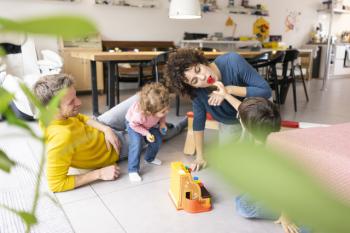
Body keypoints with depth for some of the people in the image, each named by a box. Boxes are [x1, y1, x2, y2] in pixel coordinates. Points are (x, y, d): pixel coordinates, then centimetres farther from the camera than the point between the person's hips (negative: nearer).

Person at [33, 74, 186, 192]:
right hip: (112, 151, -6)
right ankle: (178, 127, 51)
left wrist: (106, 129, -18)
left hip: (100, 130, 6)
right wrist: (100, 173, -35)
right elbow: (56, 184, -39)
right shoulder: (61, 137, -45)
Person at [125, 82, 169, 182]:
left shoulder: (160, 107, -34)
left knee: (157, 140, 3)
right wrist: (146, 133, -31)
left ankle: (149, 158, 32)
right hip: (133, 123, -5)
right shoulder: (140, 115, -49)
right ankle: (133, 170, -12)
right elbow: (134, 125, -28)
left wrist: (162, 123, -17)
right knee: (136, 144, -24)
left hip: (150, 124, 5)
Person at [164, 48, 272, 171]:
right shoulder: (196, 91, -28)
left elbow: (266, 91, -33)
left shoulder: (232, 61, -37)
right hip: (229, 122, 3)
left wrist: (228, 90, -43)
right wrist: (199, 156, -10)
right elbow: (198, 119, -14)